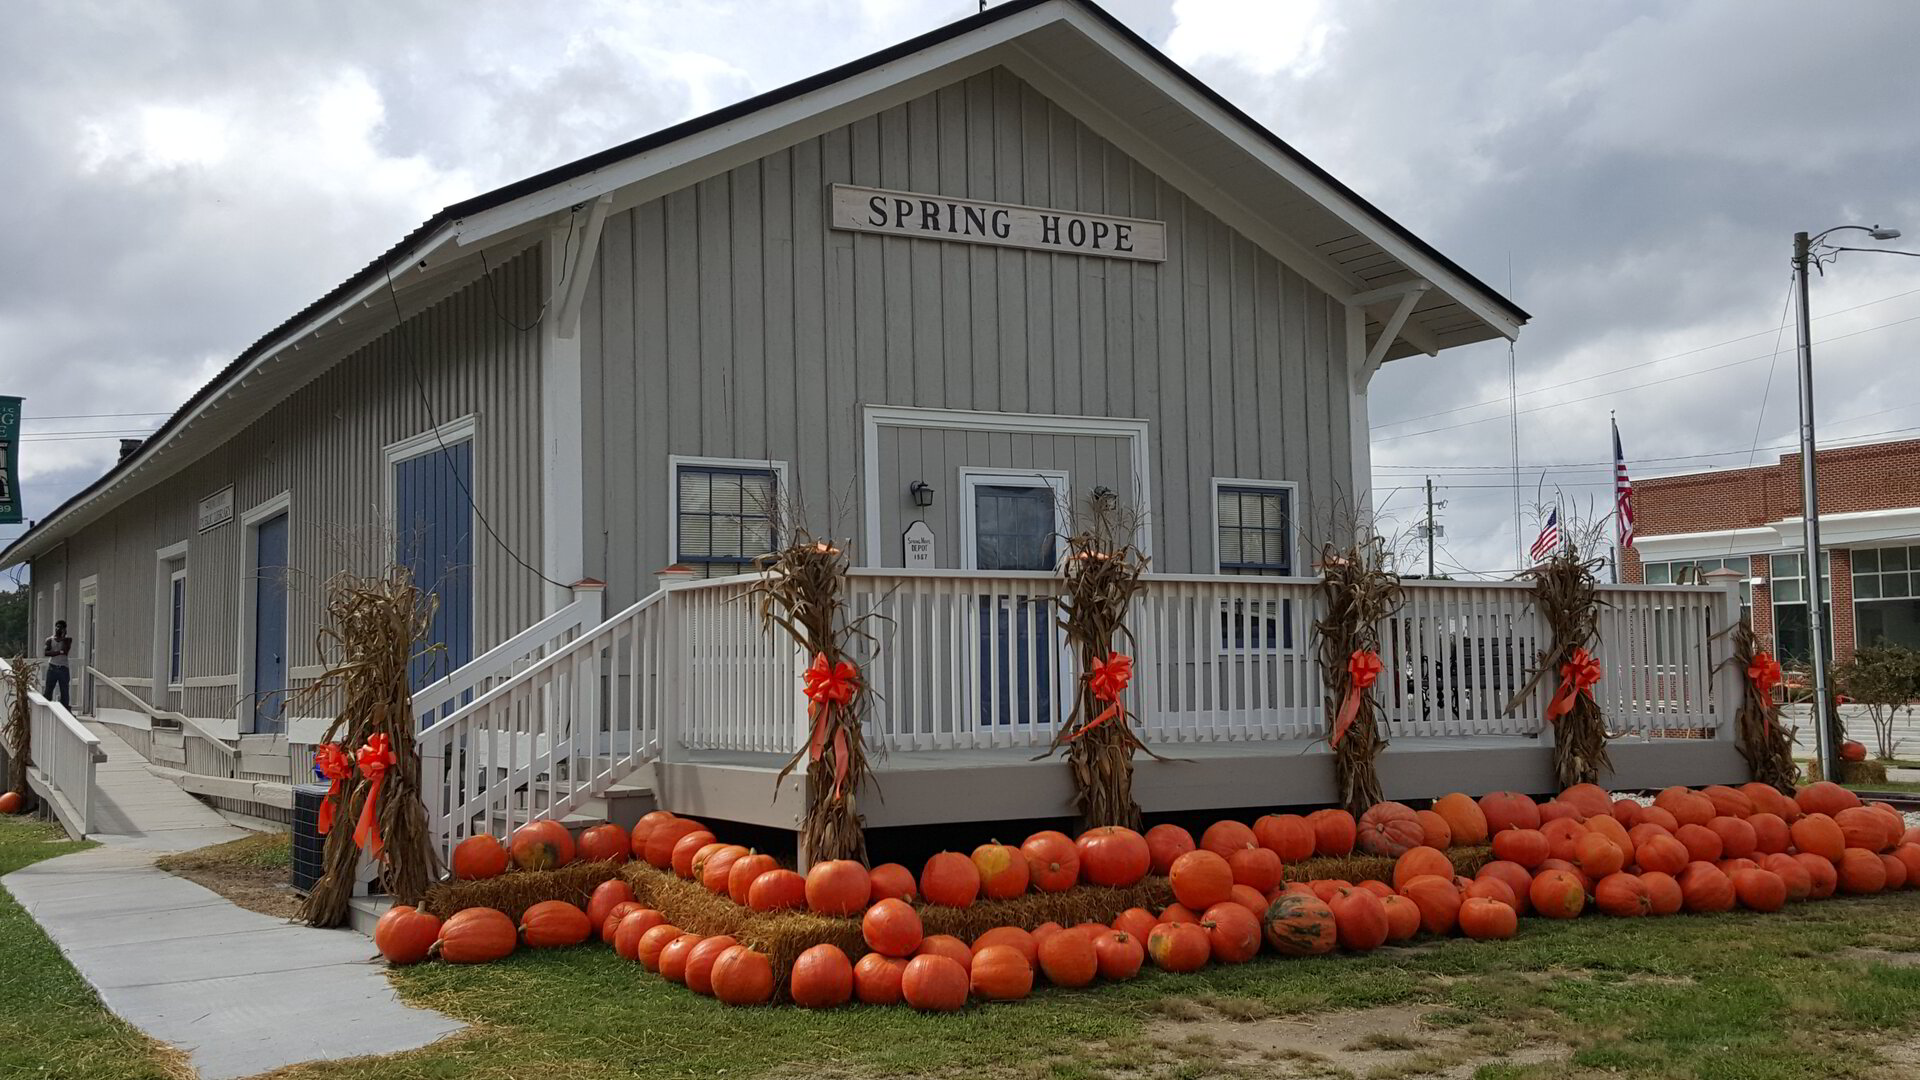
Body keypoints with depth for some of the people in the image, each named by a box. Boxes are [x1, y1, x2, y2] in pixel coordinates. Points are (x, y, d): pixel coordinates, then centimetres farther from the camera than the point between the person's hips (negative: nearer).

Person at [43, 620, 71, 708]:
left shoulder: (67, 640, 6)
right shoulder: (50, 640, 6)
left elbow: (65, 651, -12)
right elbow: (45, 653, -8)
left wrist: (63, 637, -7)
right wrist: (59, 652, -17)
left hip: (63, 668, 0)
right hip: (52, 668, 0)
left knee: (64, 691, 0)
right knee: (48, 691, -1)